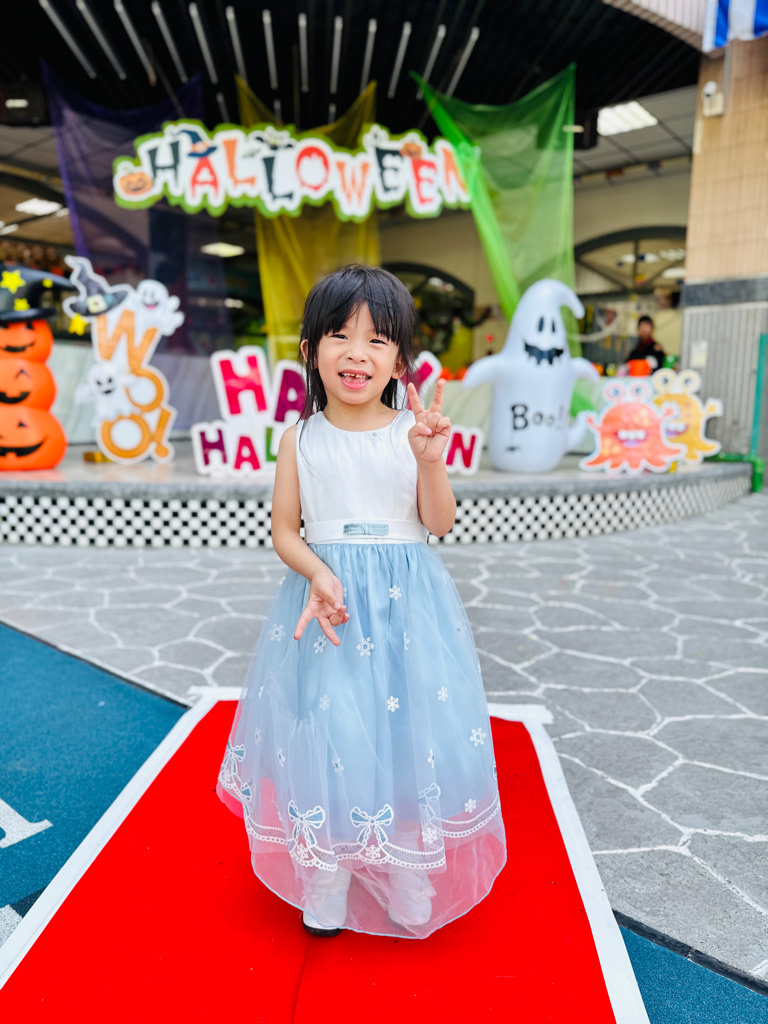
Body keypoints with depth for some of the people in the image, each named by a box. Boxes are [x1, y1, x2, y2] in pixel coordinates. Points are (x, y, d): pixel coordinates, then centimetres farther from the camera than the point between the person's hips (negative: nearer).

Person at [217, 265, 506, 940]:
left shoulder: (413, 430, -1)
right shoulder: (302, 437, 0)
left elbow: (440, 524, -5)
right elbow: (284, 528, 1)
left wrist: (429, 460, -21)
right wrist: (318, 574, -17)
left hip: (407, 602, 1)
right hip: (325, 597, 0)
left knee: (408, 728, 6)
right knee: (324, 731, 3)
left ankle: (412, 883, 32)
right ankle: (326, 889, 28)